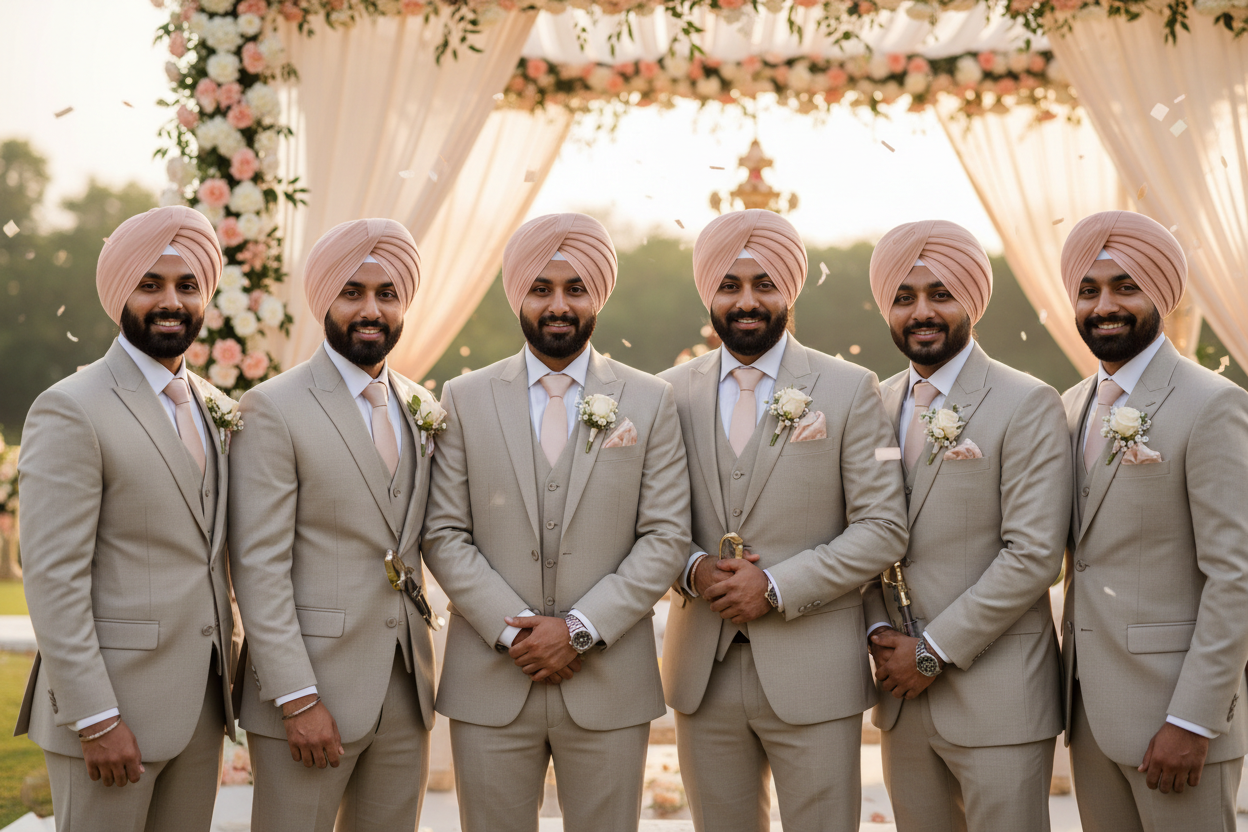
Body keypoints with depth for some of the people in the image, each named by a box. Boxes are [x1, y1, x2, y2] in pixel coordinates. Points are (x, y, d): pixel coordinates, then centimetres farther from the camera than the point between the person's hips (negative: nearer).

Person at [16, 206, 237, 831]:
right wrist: (96, 720, -18)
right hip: (109, 700, -7)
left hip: (199, 703, 7)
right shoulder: (70, 410, -12)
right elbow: (53, 576, -16)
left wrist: (223, 684, 15)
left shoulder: (216, 408, 12)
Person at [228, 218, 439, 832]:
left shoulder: (421, 407, 11)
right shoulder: (272, 409, -8)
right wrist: (298, 700, -16)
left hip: (405, 690, 6)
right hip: (309, 693, -5)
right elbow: (258, 567, -12)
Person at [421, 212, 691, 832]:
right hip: (490, 685, 0)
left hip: (608, 684, 0)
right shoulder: (465, 398, 5)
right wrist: (511, 629, -11)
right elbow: (443, 535, 1)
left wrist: (580, 629, -11)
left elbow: (666, 538, -1)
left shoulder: (650, 401, 4)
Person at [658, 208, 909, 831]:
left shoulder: (850, 390, -1)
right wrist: (691, 568, -10)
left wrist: (777, 587, -15)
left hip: (812, 672, -2)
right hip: (703, 672, 3)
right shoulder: (670, 393, 7)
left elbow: (883, 528, -6)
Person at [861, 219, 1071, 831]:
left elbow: (1033, 555, -14)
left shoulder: (1027, 406, -7)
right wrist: (879, 631, -3)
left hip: (996, 699, -5)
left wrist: (935, 650, -13)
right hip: (901, 693, 5)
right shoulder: (875, 406, 10)